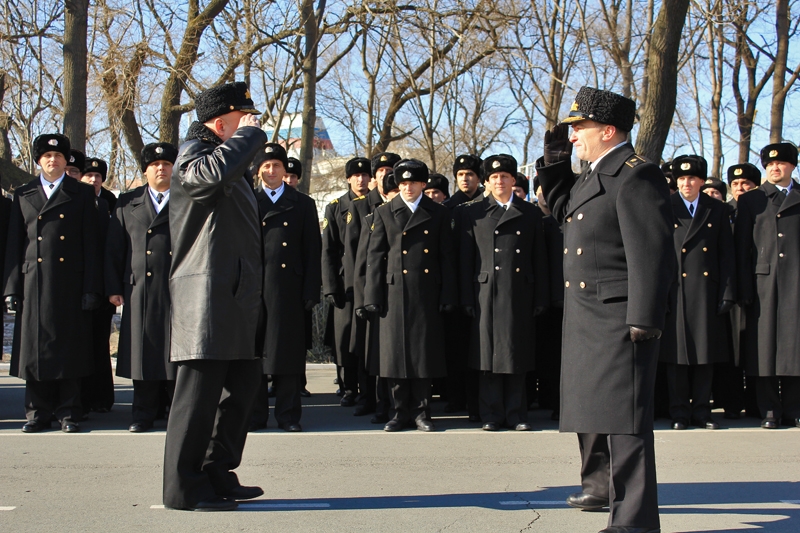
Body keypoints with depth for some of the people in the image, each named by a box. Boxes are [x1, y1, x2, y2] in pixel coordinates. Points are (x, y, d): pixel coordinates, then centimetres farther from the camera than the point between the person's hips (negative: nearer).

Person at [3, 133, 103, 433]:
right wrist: (12, 289, 2)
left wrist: (91, 289, -4)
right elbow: (14, 245, 10)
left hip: (70, 282, -2)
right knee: (34, 349, 3)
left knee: (69, 349, 0)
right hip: (34, 283, 2)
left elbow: (91, 245, 4)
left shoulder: (81, 195, 9)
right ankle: (38, 414, 11)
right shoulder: (23, 195, 13)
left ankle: (68, 414, 7)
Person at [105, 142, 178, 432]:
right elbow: (113, 248, 11)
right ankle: (143, 415, 12)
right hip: (140, 290, 2)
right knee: (143, 353, 4)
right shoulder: (127, 204, 14)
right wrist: (114, 288, 5)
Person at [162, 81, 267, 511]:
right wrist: (251, 134, -18)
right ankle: (184, 488, 0)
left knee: (241, 388, 14)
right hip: (207, 297, -10)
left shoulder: (229, 160, 23)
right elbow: (216, 171, -35)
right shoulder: (195, 155, -9)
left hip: (236, 298, 10)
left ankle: (217, 476, 24)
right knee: (199, 392, -7)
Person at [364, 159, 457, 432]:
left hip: (427, 294, 0)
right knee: (395, 352, 2)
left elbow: (446, 258, 6)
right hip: (395, 292, 0)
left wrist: (447, 296, -1)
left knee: (425, 352, 2)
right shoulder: (384, 213, 8)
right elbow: (374, 256, 5)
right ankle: (401, 411, 12)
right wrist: (374, 297, -3)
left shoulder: (438, 214, 8)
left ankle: (421, 411, 11)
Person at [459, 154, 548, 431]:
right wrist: (467, 298, -2)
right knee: (488, 356, 2)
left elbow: (539, 259, 9)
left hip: (520, 295, 1)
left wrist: (541, 298, 3)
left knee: (517, 355, 5)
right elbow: (465, 259, 4)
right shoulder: (473, 212, 7)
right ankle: (492, 414, 10)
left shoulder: (530, 213, 11)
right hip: (486, 294, -1)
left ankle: (516, 414, 13)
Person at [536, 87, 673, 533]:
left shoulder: (636, 175, -15)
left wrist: (643, 320, -24)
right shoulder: (595, 175, 14)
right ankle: (601, 486, 41)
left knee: (623, 414, -10)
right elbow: (565, 211, 30)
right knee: (589, 403, 22)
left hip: (619, 317, -10)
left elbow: (651, 253, -21)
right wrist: (555, 163, 15)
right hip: (587, 317, 10)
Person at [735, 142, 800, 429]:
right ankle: (769, 411, 6)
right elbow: (741, 246, 6)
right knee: (765, 345, 0)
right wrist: (745, 288, -2)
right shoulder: (751, 200, 12)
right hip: (763, 281, 0)